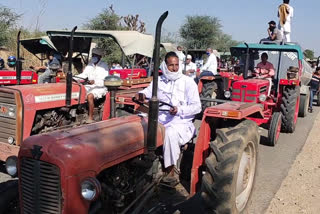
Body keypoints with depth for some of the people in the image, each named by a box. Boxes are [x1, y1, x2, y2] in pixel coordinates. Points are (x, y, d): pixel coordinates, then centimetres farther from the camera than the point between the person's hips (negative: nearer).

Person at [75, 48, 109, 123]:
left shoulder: (104, 66, -8)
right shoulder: (90, 64, 13)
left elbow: (105, 81, -17)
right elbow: (83, 75, 10)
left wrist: (94, 81, -33)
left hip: (100, 88, -7)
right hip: (90, 86, 7)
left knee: (89, 96, -33)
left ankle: (90, 118, -25)